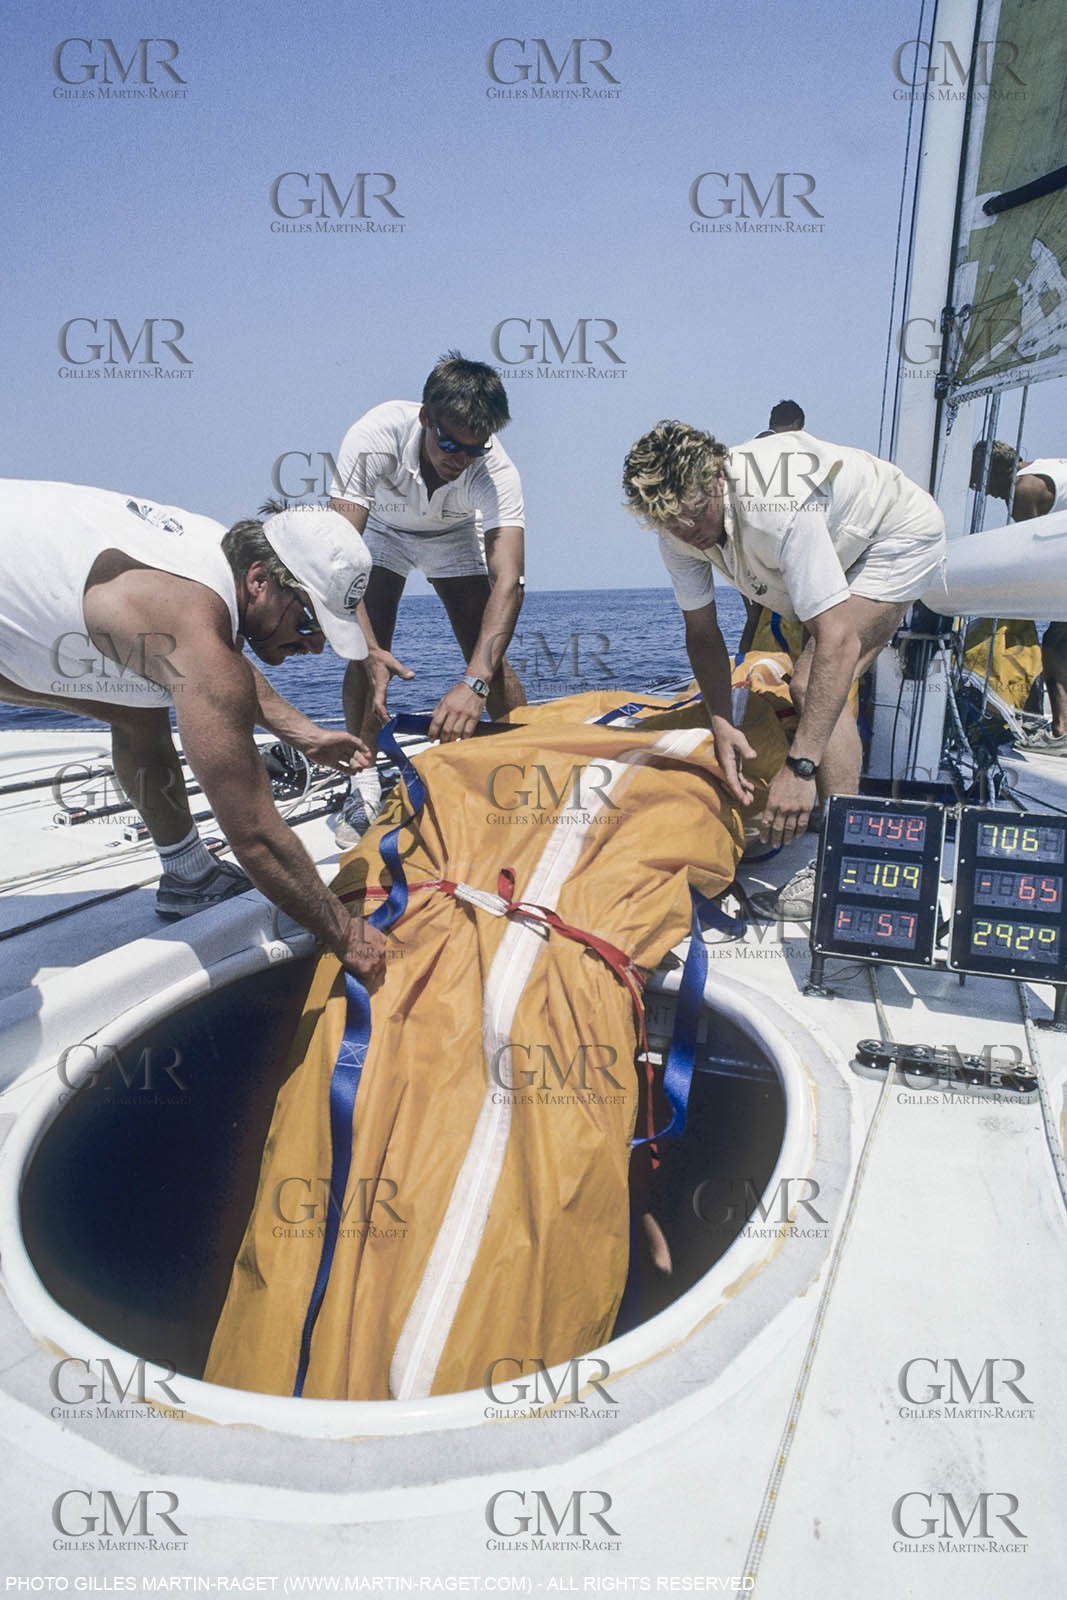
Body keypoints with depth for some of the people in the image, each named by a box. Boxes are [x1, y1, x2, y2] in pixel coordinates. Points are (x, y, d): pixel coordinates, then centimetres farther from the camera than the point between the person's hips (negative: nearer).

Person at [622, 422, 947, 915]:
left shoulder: (778, 509, -42)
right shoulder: (678, 526, -19)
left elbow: (839, 641, -45)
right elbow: (701, 633, -9)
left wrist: (800, 765, -50)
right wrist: (722, 725, -23)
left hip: (902, 539, -8)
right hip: (837, 550, 8)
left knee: (815, 684, -23)